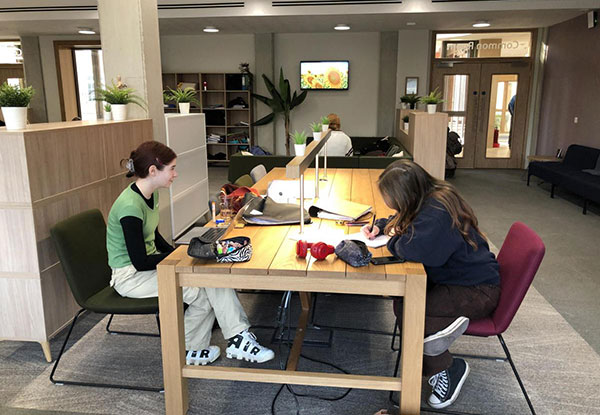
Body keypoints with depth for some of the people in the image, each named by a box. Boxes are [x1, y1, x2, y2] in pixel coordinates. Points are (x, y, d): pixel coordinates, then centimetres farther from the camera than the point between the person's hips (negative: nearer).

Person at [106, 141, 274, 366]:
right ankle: (186, 351, 6)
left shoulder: (151, 195, 3)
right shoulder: (130, 206, -26)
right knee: (203, 292, -17)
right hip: (130, 277, -8)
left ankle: (238, 339, -9)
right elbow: (140, 262, -24)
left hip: (149, 262, 8)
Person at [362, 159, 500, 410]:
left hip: (478, 291, -9)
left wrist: (393, 241, -16)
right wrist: (379, 227, 3)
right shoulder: (428, 199, 2)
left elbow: (411, 249, -39)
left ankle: (446, 369, -2)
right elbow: (400, 219, 23)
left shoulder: (437, 213, -27)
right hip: (455, 276, 9)